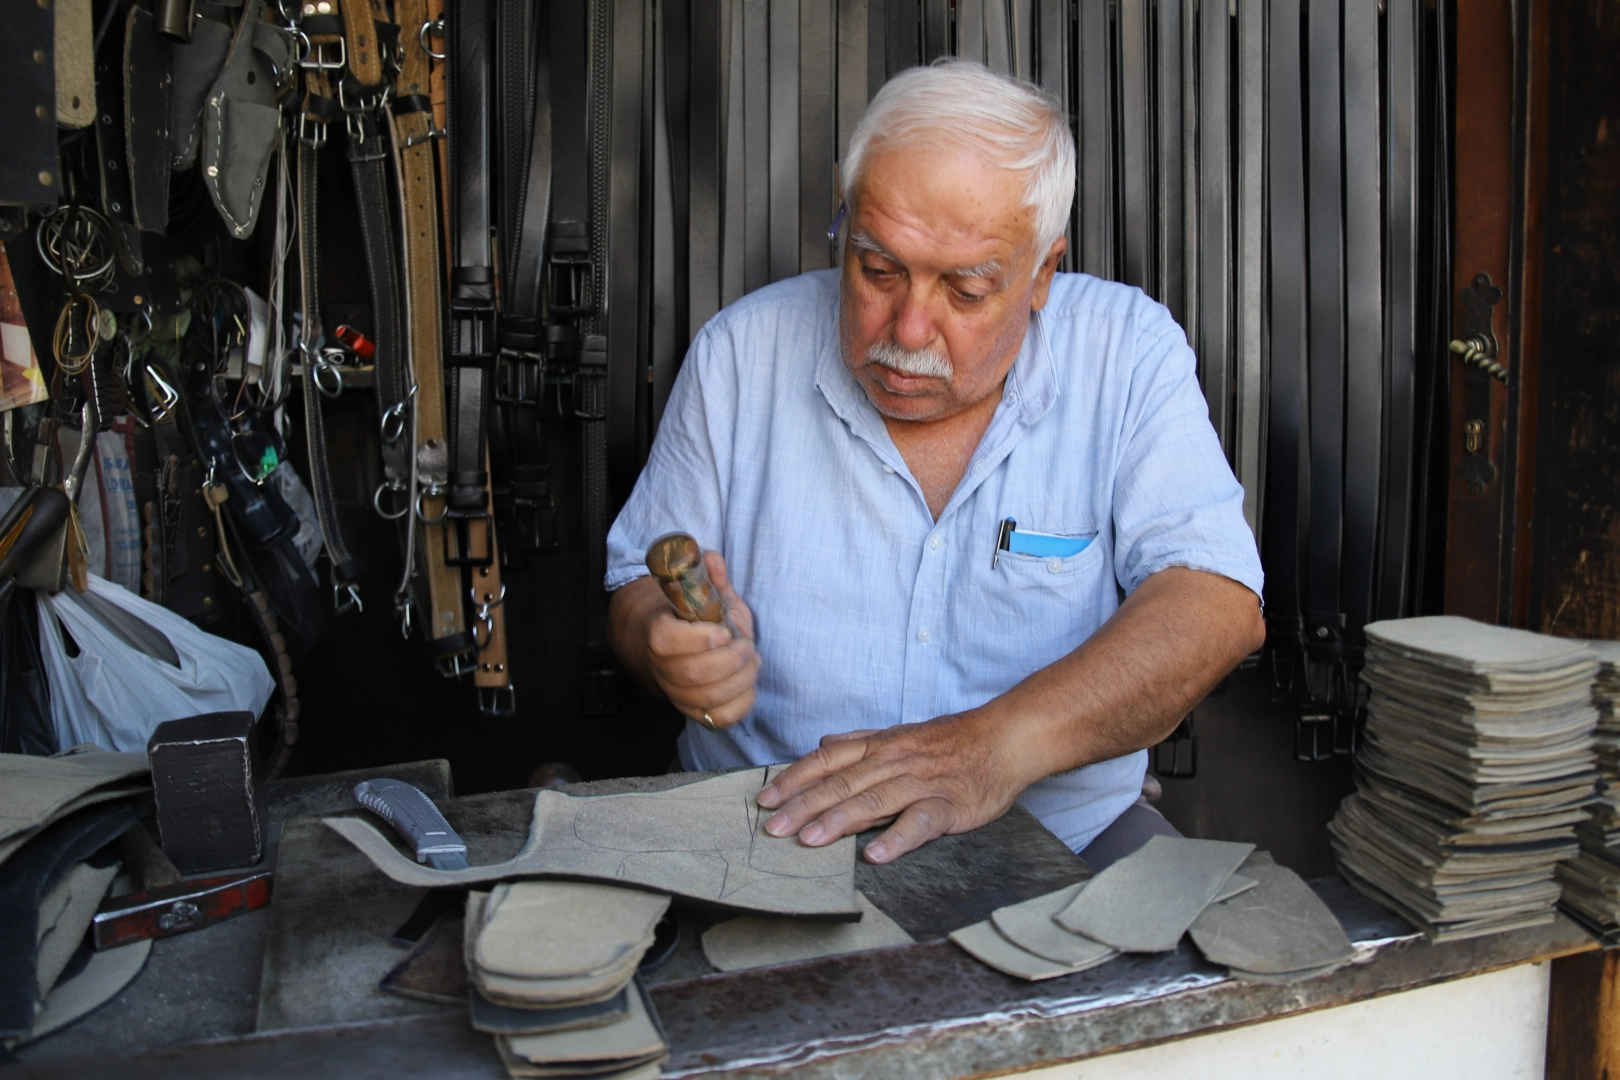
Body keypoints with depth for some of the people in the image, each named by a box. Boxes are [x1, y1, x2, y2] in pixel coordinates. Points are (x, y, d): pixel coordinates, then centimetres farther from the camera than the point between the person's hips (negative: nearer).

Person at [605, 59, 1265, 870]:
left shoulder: (1127, 350, -6)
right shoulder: (741, 353, -3)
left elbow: (1217, 603, -16)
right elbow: (637, 588, 4)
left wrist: (998, 744, -31)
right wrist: (672, 645, -20)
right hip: (772, 842, 1)